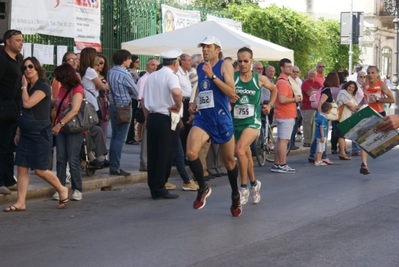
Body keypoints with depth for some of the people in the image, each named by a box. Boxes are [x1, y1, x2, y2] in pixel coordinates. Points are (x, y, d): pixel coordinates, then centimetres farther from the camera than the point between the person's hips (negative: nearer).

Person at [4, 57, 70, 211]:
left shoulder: (43, 87, -12)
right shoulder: (28, 88, 14)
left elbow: (27, 104, -23)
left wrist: (24, 86, -10)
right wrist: (18, 132, 15)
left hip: (40, 134, -8)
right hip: (26, 134, 8)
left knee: (40, 169, -6)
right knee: (21, 168, 1)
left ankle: (62, 190, 15)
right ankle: (20, 203, 3)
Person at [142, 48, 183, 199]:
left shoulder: (152, 77, 13)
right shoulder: (171, 76, -10)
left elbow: (143, 100, 18)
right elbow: (176, 92, -32)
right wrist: (178, 106, -17)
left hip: (152, 117, 8)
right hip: (167, 119, -7)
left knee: (153, 153, 10)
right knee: (166, 155, -2)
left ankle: (153, 188, 14)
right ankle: (159, 188, -2)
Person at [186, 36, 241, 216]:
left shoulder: (224, 65, -6)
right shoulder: (200, 67, 10)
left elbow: (231, 93, -18)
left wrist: (212, 75, -23)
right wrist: (195, 104, 8)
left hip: (222, 120, -3)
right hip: (202, 118, 4)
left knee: (229, 161, 10)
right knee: (191, 153, -21)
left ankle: (235, 196, 34)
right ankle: (203, 188, 2)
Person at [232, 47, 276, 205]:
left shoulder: (259, 79, -1)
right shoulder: (232, 78, -3)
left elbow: (274, 89, 18)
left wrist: (270, 105, 9)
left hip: (253, 121, -3)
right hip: (236, 121, 3)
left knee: (239, 150, -24)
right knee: (246, 154, 16)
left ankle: (244, 188, -12)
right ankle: (254, 183, 39)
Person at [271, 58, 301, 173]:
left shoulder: (283, 81, 17)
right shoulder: (283, 82, -16)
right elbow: (282, 99, -26)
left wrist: (295, 98, 10)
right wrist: (294, 99, -12)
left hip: (281, 115, 11)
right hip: (286, 116, -11)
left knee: (280, 140, 11)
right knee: (284, 140, -8)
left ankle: (276, 165, 15)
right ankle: (282, 165, -6)